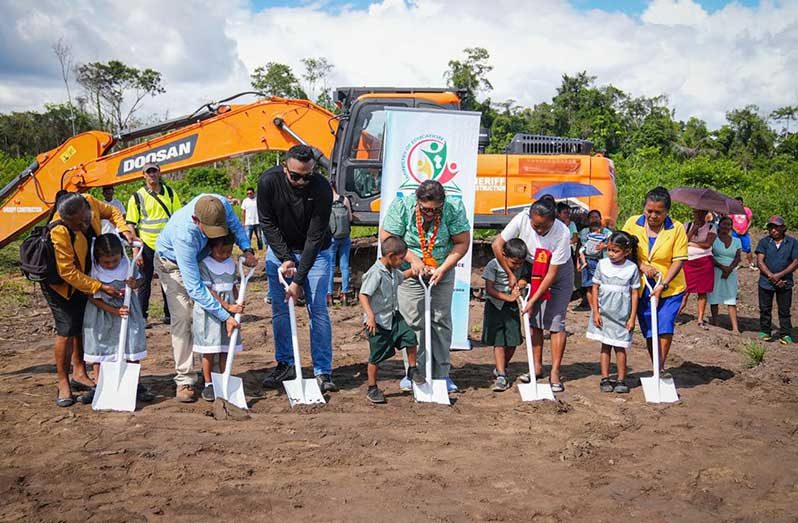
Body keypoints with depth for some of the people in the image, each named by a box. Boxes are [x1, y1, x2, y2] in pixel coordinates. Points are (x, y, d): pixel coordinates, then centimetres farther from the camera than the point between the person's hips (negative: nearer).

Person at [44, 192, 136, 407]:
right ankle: (63, 383, 5)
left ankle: (80, 374, 26)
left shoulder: (89, 202, -22)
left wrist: (124, 229, -16)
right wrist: (101, 287, -31)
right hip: (59, 282, -7)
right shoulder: (59, 232, -38)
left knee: (83, 325, 13)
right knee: (67, 329, -9)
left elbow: (111, 211, 2)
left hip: (83, 277, 7)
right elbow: (68, 272, -32)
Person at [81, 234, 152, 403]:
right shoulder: (93, 271, -18)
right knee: (98, 346, 6)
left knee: (132, 344, 3)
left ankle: (135, 385, 16)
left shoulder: (127, 264, -13)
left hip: (126, 307, 1)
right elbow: (94, 298, -14)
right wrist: (115, 311, -21)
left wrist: (134, 284, -21)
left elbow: (139, 280, 4)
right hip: (102, 311, -1)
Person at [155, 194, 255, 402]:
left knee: (208, 316, 5)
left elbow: (235, 225, -5)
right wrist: (225, 316, -42)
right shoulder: (183, 234, -45)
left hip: (201, 257, 6)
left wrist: (247, 249, -22)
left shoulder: (222, 204, -33)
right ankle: (184, 380, -12)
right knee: (182, 318, -16)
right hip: (172, 263, -6)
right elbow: (194, 287, -42)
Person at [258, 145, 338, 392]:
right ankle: (284, 365, 16)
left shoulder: (322, 188, -28)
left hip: (315, 252, -2)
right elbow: (267, 223, -11)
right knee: (280, 310, 3)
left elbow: (315, 237, -26)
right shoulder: (269, 181, -21)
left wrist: (299, 280, -28)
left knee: (318, 309, -6)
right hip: (279, 250, 2)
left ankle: (323, 371, 0)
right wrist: (285, 258, -18)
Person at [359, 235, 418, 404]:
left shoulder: (393, 271, 6)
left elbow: (401, 277, 31)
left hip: (394, 317, 8)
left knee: (410, 337, -5)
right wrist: (370, 315, -36)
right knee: (376, 356, 2)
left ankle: (412, 370, 17)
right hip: (378, 321, -8)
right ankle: (372, 389, 17)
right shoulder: (376, 273, -22)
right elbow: (363, 295, -26)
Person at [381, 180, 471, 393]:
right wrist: (413, 259, -20)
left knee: (441, 321, 3)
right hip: (410, 273, -1)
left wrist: (443, 269, -18)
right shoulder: (401, 207, -18)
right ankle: (414, 373, 7)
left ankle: (441, 374, 13)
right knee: (413, 323, -4)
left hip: (442, 273, 1)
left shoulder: (454, 209, -16)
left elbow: (462, 242, -9)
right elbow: (387, 238, -12)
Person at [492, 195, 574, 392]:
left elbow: (552, 273, -28)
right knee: (534, 319, 4)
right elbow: (497, 245, -18)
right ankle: (537, 367, 14)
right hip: (533, 272, 3)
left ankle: (555, 373, -4)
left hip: (559, 274, -3)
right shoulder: (522, 220, -27)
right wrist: (510, 274, -15)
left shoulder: (562, 233, -33)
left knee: (555, 322, -9)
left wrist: (533, 300, -27)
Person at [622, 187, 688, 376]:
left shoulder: (677, 228, -9)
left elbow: (678, 260, -11)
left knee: (665, 326, -14)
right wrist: (642, 266, -16)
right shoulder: (632, 223, -4)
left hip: (670, 288, -2)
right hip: (642, 288, 2)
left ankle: (661, 368, -2)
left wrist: (663, 285, -19)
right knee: (649, 332, 8)